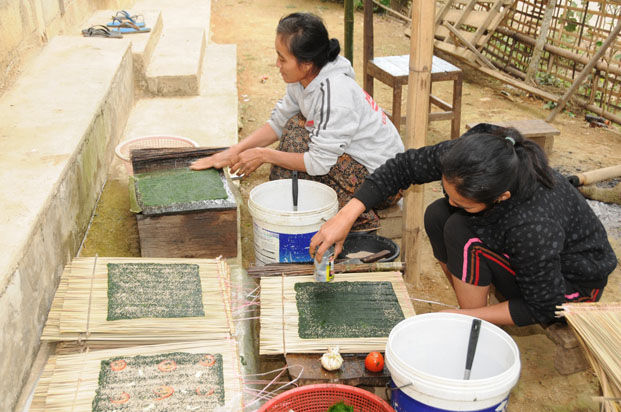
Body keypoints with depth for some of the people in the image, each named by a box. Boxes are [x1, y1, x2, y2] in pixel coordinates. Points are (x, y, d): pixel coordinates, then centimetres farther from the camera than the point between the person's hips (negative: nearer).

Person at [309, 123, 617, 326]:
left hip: (574, 282, -7)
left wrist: (463, 317, -24)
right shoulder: (466, 157, -26)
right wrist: (346, 216, -22)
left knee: (462, 231, -27)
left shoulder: (534, 226, -40)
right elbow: (404, 166, -15)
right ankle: (471, 308, 2)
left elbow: (542, 309, -26)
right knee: (437, 217, -9)